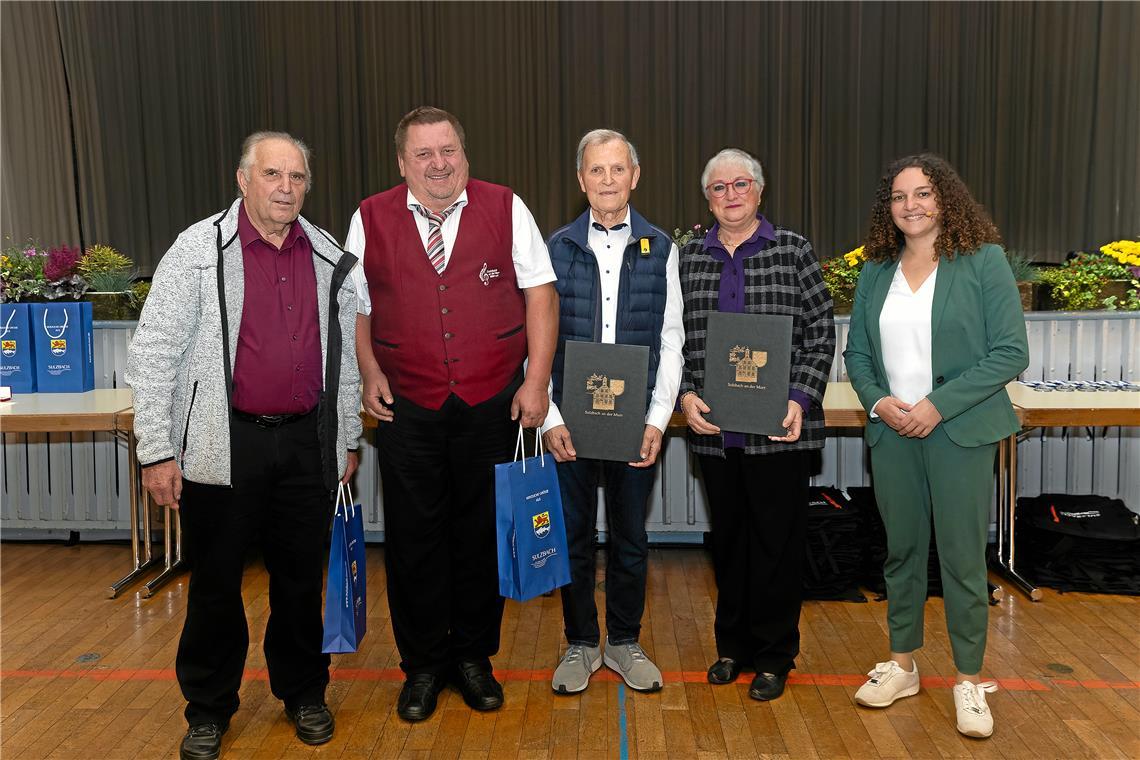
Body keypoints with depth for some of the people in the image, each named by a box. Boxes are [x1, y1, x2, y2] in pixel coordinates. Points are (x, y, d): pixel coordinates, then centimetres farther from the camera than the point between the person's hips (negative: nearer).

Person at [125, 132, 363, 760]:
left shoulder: (330, 259, 7)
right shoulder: (199, 249, -4)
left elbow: (345, 357, 14)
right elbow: (153, 354, -5)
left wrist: (349, 439, 14)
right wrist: (157, 452, -8)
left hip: (307, 442, 3)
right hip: (223, 443, -2)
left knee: (302, 579, 13)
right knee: (215, 581, 9)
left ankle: (302, 692, 34)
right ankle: (208, 709, 29)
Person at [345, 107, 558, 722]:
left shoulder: (505, 209, 1)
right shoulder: (370, 220, 3)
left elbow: (540, 292, 1)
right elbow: (353, 305, 11)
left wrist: (536, 380, -5)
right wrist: (369, 373, -1)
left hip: (492, 405, 0)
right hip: (407, 408, 1)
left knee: (483, 534, 9)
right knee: (413, 538, 7)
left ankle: (473, 657, 28)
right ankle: (423, 664, 25)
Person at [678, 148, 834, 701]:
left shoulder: (794, 251, 1)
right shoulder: (688, 258, 8)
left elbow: (821, 332, -1)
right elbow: (674, 337, 8)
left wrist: (801, 400, -12)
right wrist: (686, 395, -6)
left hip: (779, 428, -2)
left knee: (778, 540, 5)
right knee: (728, 538, 14)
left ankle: (774, 656, 23)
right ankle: (732, 645, 32)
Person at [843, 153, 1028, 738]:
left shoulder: (983, 261, -5)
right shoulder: (876, 272, 8)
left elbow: (1010, 353, -9)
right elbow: (857, 352, 12)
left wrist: (938, 405, -15)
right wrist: (878, 401, -8)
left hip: (959, 432, -4)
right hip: (891, 431, 4)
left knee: (962, 557, 2)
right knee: (902, 551, 13)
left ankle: (969, 681, 19)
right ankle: (902, 666, 29)